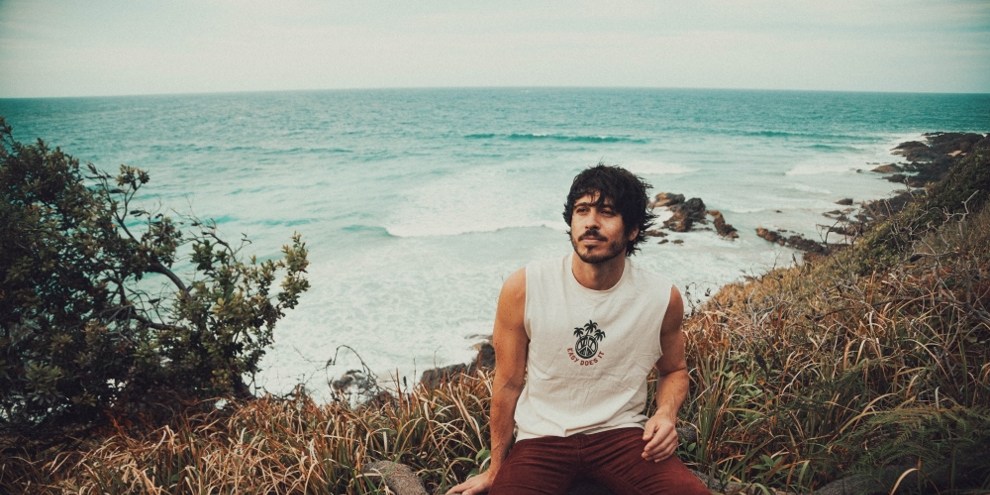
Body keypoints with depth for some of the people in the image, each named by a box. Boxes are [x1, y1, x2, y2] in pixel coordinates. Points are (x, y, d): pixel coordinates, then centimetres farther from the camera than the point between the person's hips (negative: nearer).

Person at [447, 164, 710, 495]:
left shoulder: (663, 298, -6)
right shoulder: (524, 288, -12)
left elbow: (674, 370, 14)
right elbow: (508, 384, -1)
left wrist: (666, 414, -7)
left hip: (621, 432, 2)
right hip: (541, 437, -1)